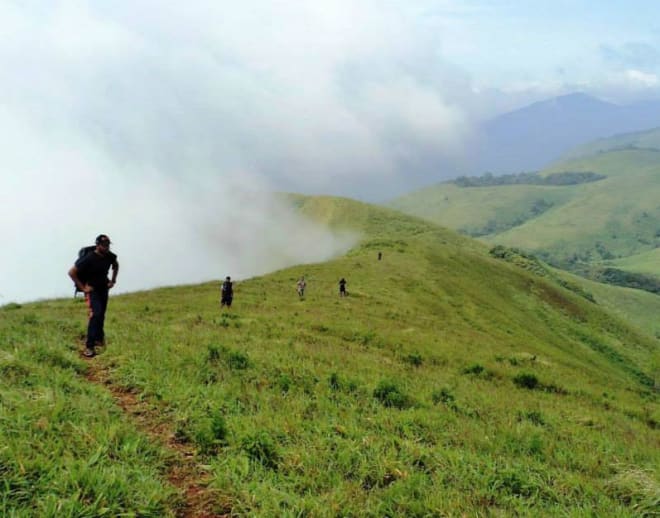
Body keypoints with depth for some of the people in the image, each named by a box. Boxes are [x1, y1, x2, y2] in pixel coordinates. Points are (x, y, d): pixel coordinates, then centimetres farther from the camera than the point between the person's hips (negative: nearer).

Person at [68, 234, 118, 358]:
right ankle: (89, 346, -21)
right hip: (92, 290, -7)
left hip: (103, 288, 7)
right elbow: (72, 272, -20)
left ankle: (99, 339, 32)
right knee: (95, 314, -21)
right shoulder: (89, 259, -25)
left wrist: (113, 280, 11)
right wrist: (82, 287, -18)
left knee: (101, 315, 14)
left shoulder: (110, 256, -6)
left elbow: (116, 265, 19)